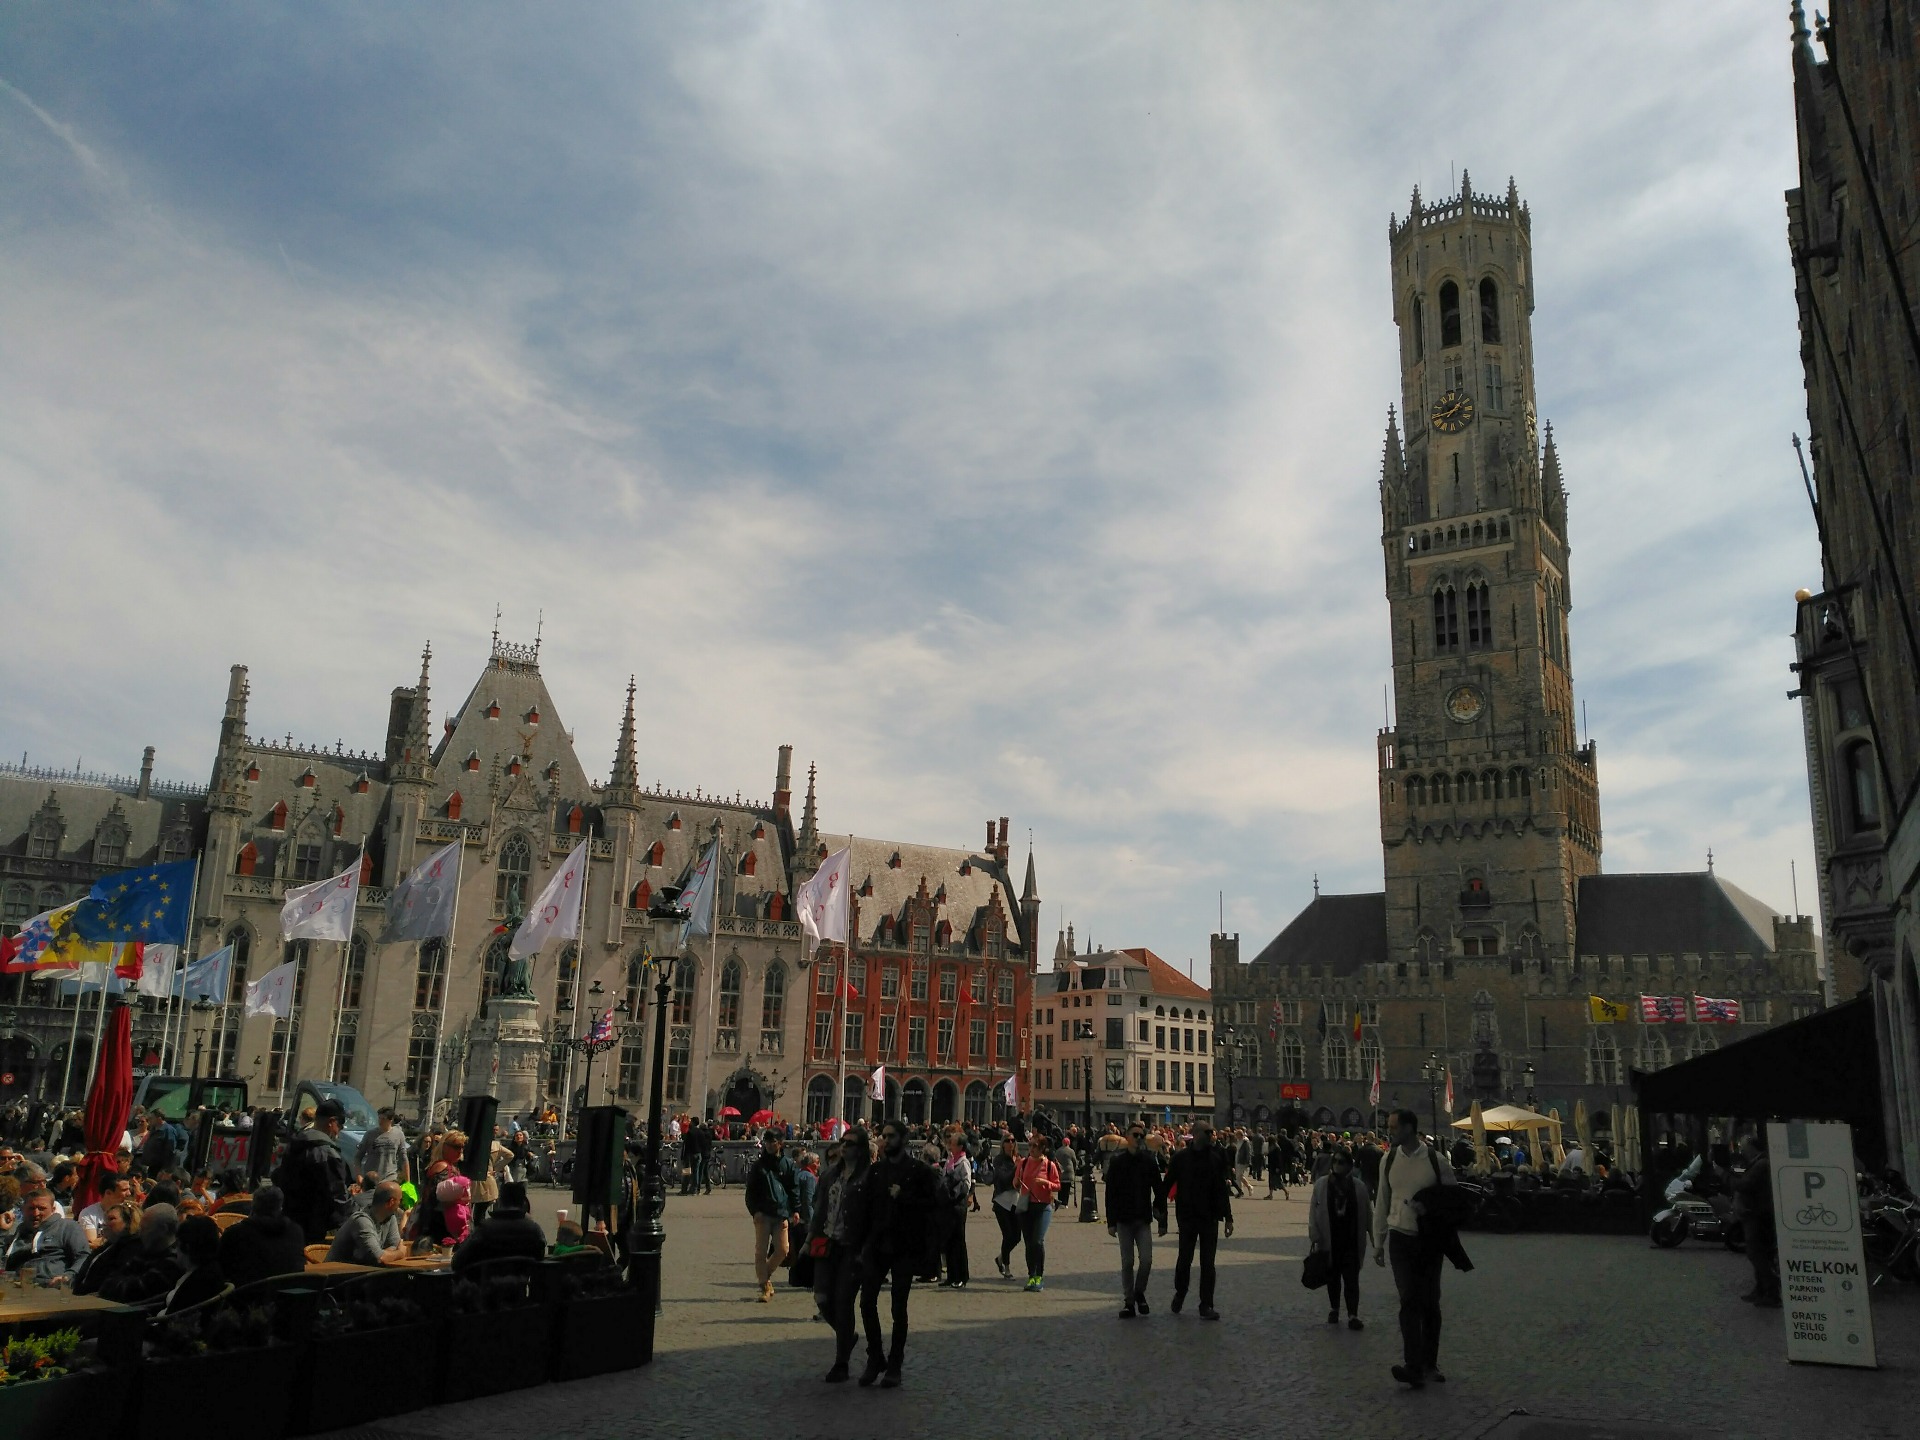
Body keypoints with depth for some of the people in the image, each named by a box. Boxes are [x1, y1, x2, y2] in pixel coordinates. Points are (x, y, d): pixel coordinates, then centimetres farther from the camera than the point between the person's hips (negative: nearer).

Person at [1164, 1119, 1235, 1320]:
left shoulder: (1216, 1158, 2)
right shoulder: (1180, 1158, -4)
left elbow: (1222, 1190, 5)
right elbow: (1167, 1184, -1)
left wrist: (1228, 1218, 4)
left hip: (1210, 1217, 2)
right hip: (1187, 1217, -1)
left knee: (1208, 1262, 3)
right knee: (1185, 1259, 6)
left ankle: (1206, 1306, 9)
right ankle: (1179, 1293, 30)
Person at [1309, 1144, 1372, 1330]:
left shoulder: (1359, 1186, -2)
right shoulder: (1321, 1184, -2)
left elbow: (1367, 1212, 4)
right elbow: (1314, 1211, -1)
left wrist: (1373, 1234, 4)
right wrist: (1314, 1236, -6)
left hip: (1351, 1241, -1)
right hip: (1329, 1240, 1)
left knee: (1351, 1278, -2)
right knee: (1332, 1277, 13)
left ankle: (1353, 1315, 2)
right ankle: (1333, 1309, 29)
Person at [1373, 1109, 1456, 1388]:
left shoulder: (1435, 1160, -8)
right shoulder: (1389, 1160, 1)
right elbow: (1382, 1202, 7)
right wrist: (1378, 1243, 8)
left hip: (1429, 1239, -1)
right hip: (1400, 1238, 1)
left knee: (1430, 1303, 8)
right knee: (1409, 1301, -8)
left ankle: (1429, 1364, 22)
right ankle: (1412, 1366, -13)